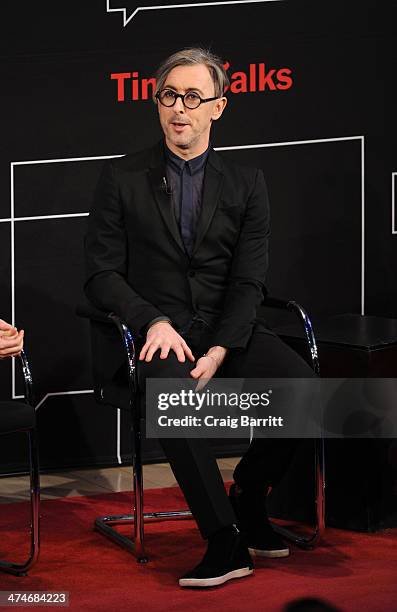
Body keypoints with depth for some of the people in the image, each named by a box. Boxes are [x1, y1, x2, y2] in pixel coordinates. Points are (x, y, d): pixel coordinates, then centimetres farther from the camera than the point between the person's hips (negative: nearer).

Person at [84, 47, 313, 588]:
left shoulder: (246, 184, 10)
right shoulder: (121, 179, 6)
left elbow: (248, 281, 1)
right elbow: (102, 275, 1)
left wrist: (220, 351, -15)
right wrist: (153, 323, -17)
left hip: (228, 332, 2)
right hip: (156, 333, -2)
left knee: (299, 384, -25)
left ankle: (247, 497, 1)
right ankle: (224, 538, -30)